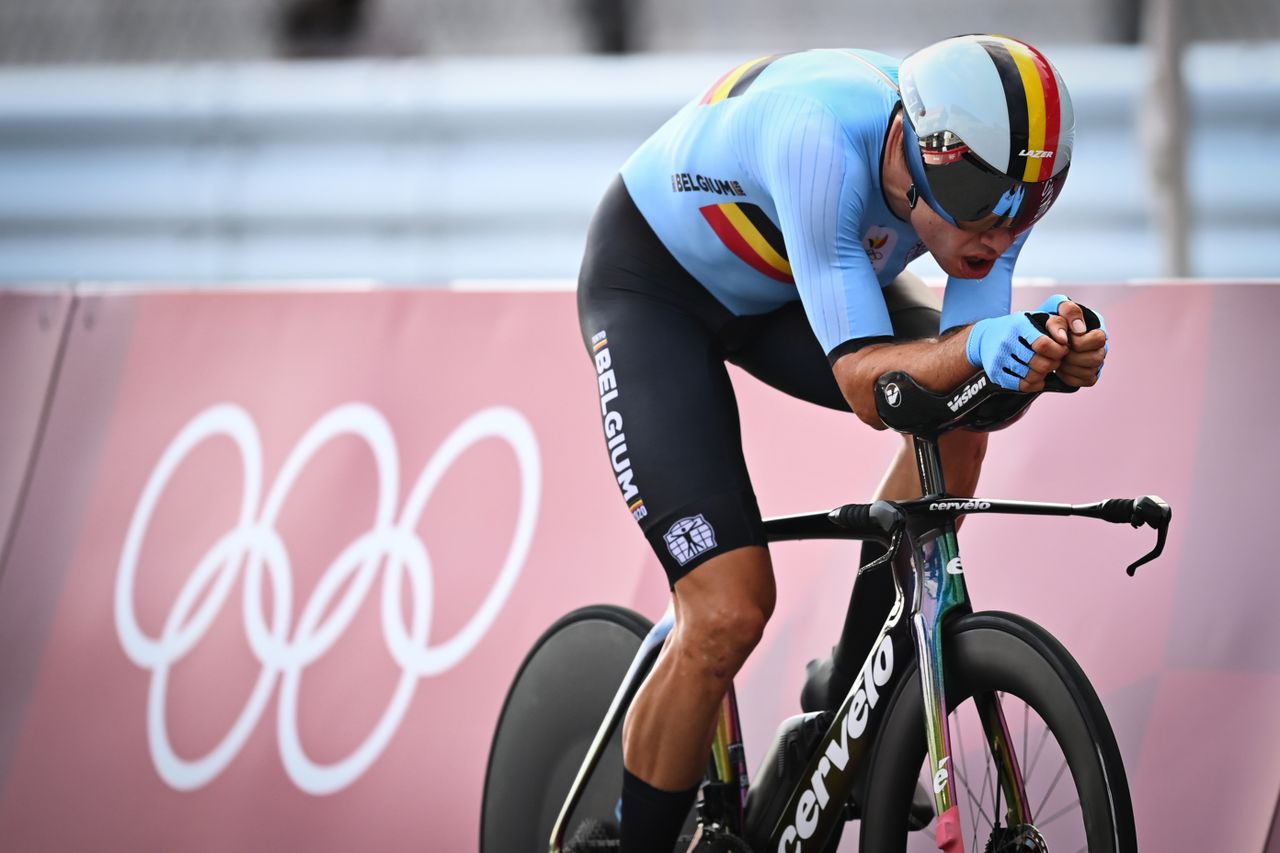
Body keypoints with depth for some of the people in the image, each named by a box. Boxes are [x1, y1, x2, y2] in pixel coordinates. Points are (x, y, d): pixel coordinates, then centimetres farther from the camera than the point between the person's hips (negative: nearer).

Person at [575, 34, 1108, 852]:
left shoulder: (993, 178, -24)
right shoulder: (824, 139, -41)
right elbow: (863, 383, -41)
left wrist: (1055, 353, -47)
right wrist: (977, 347, -59)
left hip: (786, 284, 6)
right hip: (655, 284, -6)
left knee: (957, 409, -22)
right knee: (730, 613, -19)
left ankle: (845, 706, -5)